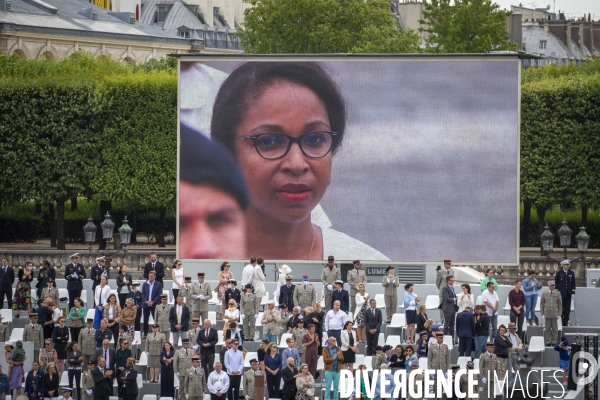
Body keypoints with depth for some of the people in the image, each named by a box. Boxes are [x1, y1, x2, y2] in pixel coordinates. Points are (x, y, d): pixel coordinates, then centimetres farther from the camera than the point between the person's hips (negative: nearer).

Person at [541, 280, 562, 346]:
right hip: (547, 314, 0)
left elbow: (560, 304, 7)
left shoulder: (557, 294, 6)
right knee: (547, 328, 1)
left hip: (555, 314, 0)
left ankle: (554, 342, 4)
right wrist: (542, 314, 2)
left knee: (555, 328, 1)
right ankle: (548, 342, 5)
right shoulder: (544, 294, 7)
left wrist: (559, 314, 1)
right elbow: (541, 304, 9)